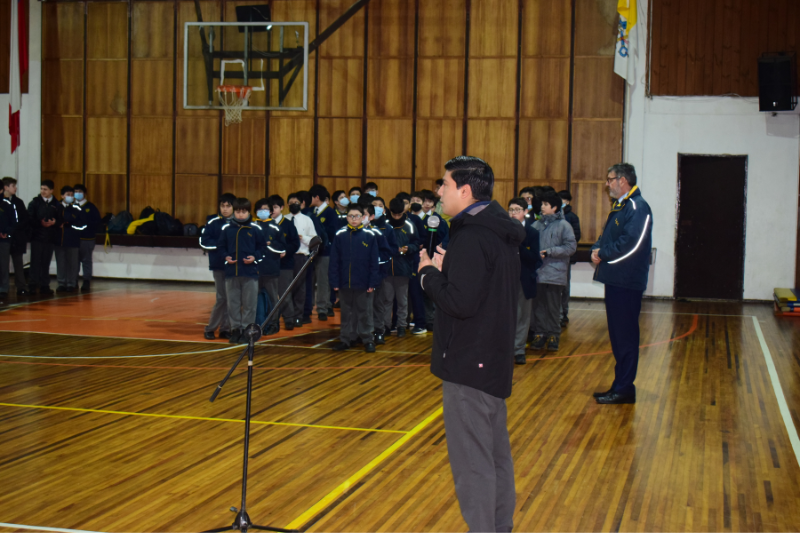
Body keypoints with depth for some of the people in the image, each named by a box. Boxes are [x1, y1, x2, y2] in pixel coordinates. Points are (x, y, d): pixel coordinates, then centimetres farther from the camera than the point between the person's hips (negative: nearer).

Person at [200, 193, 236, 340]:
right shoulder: (213, 222, 0)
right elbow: (203, 242, -3)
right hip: (219, 265, -2)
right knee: (222, 297, -4)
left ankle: (225, 328, 15)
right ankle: (210, 328, 9)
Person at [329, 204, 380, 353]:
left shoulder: (369, 236, -3)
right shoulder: (340, 235, 1)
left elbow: (374, 262, -2)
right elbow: (334, 261, 2)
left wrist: (372, 283, -5)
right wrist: (334, 281, -3)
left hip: (363, 284, -2)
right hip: (344, 283, 2)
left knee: (363, 312, 7)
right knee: (346, 312, 12)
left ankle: (368, 339, 16)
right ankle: (346, 339, 20)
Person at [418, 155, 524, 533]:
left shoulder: (472, 238, -20)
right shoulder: (500, 233, 11)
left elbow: (460, 302, -25)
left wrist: (429, 274, -10)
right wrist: (446, 269, 9)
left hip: (469, 364, -10)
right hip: (494, 359, 10)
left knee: (472, 462, -4)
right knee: (496, 455, 18)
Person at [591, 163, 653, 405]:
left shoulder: (637, 207, -13)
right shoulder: (620, 206, 18)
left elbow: (632, 244, -23)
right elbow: (607, 237, 22)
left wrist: (603, 254, -12)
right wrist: (597, 250, 0)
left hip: (627, 282, -10)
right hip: (615, 279, 10)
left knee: (625, 335, -5)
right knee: (617, 334, 14)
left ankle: (624, 389, 0)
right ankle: (620, 385, 21)